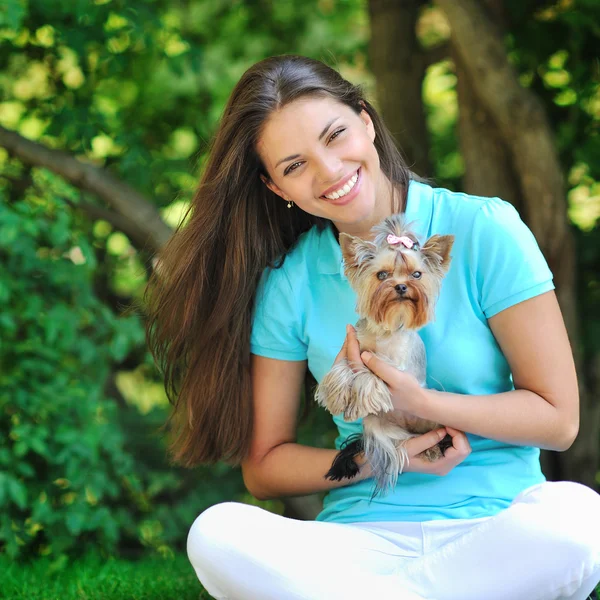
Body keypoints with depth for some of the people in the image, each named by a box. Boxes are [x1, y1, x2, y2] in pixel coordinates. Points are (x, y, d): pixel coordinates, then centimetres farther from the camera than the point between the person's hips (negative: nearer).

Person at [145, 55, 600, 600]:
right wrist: (368, 462, -10)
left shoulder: (484, 231, -2)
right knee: (216, 534, -28)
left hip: (498, 531, -1)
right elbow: (263, 465, 8)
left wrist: (416, 401, -14)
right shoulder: (287, 285, 4)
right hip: (363, 540, 1)